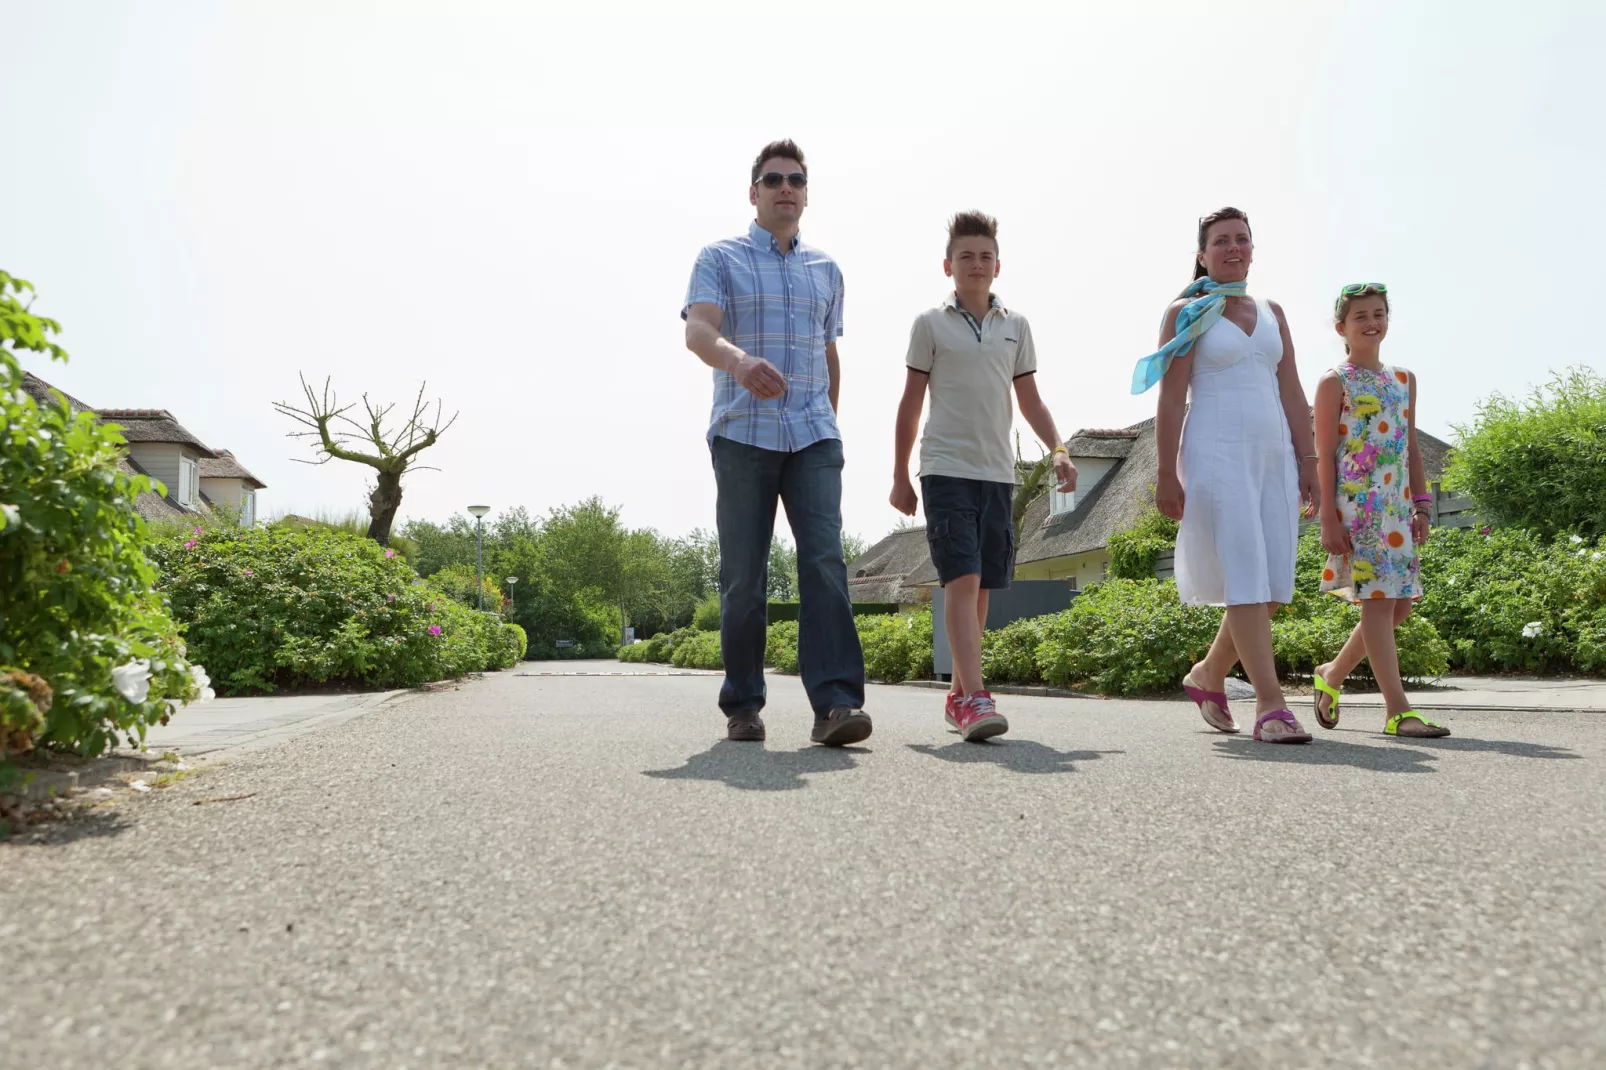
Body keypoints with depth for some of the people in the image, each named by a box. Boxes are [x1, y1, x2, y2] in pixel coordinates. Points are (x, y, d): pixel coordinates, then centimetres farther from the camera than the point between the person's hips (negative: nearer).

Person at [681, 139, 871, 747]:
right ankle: (742, 706, 12)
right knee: (743, 577, 0)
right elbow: (697, 332, -12)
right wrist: (740, 360, -34)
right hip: (742, 436, -2)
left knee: (825, 562, -13)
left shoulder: (826, 271, 20)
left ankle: (835, 703, -18)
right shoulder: (720, 259, 6)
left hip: (813, 439, 3)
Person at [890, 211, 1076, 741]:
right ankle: (974, 698, -19)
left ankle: (958, 692, 19)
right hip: (946, 469, -4)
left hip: (997, 473, 4)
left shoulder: (1016, 326, 14)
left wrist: (1058, 450, 1)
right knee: (962, 580, -15)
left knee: (981, 586, 6)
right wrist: (900, 476, 4)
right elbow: (910, 403, 5)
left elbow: (1030, 400, 17)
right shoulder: (931, 324, 4)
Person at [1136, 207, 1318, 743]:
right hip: (1215, 453, -6)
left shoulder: (1271, 312, 19)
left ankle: (1209, 675, 23)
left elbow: (1292, 393, 16)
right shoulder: (1186, 313, 3)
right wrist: (1167, 474, -10)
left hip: (1273, 454, 6)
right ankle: (1270, 705, -11)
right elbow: (1171, 400, -4)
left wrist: (1308, 461, 10)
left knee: (1274, 584, 4)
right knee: (1245, 578, -12)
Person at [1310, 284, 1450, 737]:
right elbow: (1324, 456, -7)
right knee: (1377, 599, -9)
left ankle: (1332, 674, 26)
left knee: (1399, 603, 8)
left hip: (1395, 508, 7)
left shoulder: (1404, 379, 17)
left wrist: (1420, 506, 11)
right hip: (1355, 506, -7)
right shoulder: (1335, 383, -2)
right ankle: (1398, 710, -8)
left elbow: (1412, 449, 18)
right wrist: (1329, 519, -12)